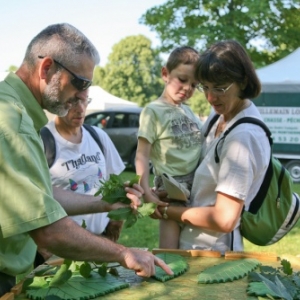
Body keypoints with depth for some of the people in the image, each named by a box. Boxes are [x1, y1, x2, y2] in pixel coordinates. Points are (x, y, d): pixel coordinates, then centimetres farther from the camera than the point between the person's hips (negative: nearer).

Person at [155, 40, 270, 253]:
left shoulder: (244, 137, -24)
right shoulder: (220, 116, 2)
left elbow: (225, 220, -24)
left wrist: (166, 211, -14)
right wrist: (163, 194, -3)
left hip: (212, 251, -8)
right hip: (192, 241, 8)